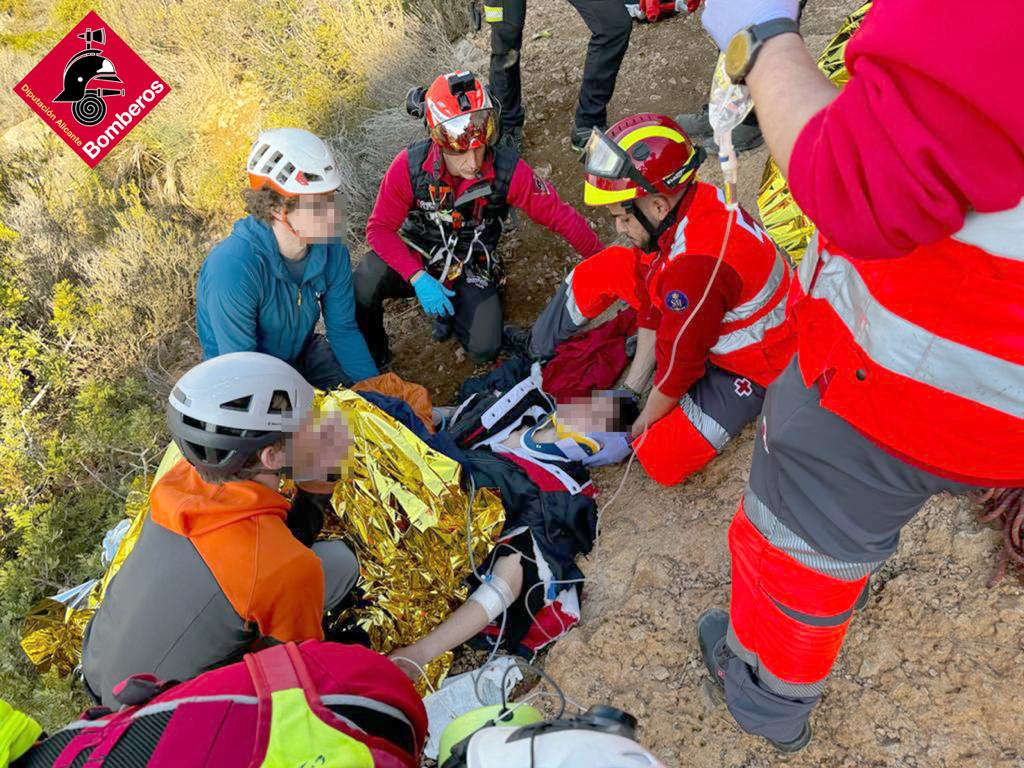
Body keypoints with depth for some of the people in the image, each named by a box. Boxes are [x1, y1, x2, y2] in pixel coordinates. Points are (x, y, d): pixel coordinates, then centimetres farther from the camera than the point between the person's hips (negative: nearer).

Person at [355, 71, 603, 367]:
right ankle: (372, 354, 3)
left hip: (470, 270, 1)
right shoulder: (410, 165, -23)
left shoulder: (508, 171, -24)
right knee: (362, 288, -29)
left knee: (484, 349, -15)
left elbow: (561, 216, -16)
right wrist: (418, 278, -30)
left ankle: (453, 304, 19)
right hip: (416, 257, 0)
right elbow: (380, 228, -17)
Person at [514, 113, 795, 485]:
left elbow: (677, 368, -26)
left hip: (749, 367, -8)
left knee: (663, 462, -23)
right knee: (605, 269, 0)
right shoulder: (684, 202, -11)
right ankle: (536, 348, 20)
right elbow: (655, 311, -2)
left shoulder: (696, 264, -39)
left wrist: (631, 437, -11)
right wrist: (627, 392, 2)